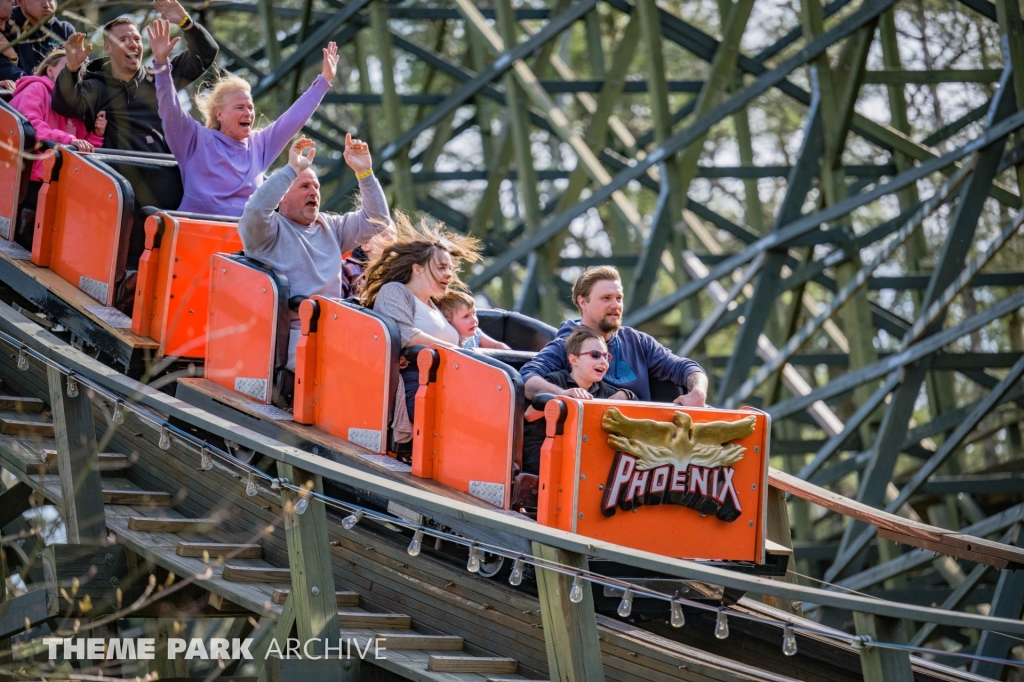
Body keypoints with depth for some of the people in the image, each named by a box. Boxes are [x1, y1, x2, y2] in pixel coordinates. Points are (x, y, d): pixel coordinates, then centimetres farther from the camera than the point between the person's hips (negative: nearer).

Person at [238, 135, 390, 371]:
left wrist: (364, 173, 4)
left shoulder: (330, 227, 22)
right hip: (292, 333, -7)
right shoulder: (270, 229, 1)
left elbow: (376, 219, 17)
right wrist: (293, 169, -20)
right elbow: (256, 209, -21)